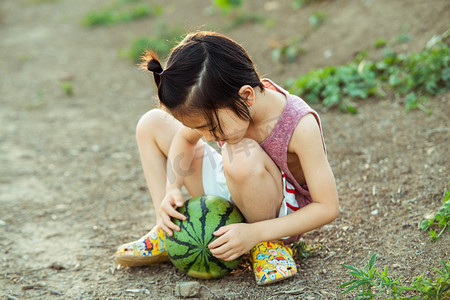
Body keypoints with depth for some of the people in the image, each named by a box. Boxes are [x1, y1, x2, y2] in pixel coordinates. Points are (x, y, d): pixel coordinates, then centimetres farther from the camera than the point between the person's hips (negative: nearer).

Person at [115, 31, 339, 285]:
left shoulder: (300, 126, -33)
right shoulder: (221, 103, -17)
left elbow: (328, 208, -27)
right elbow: (185, 138, 4)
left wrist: (254, 233, -33)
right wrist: (172, 188, -15)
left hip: (281, 216, -6)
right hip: (231, 200, 7)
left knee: (242, 154, -40)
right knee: (152, 124, 2)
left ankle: (270, 244, -15)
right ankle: (168, 231, 3)